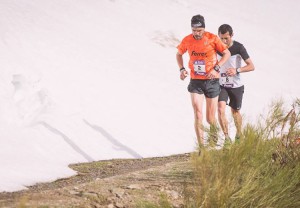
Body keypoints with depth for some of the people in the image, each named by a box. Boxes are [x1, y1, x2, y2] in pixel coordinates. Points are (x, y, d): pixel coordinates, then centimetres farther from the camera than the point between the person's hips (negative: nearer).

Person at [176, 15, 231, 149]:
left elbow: (227, 53, -1)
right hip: (195, 82, 1)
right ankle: (201, 147, -13)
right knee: (198, 114, -14)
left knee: (210, 118, 6)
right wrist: (182, 69, 0)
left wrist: (216, 68, -13)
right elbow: (179, 54, 16)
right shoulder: (187, 40, -2)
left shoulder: (212, 38, -9)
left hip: (211, 81, -1)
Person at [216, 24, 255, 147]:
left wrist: (237, 70, -29)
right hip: (221, 85, 2)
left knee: (235, 112, 13)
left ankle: (239, 135, 36)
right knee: (220, 109, -17)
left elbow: (251, 66, -15)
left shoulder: (238, 47, -15)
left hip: (236, 86, -2)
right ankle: (227, 138, -12)